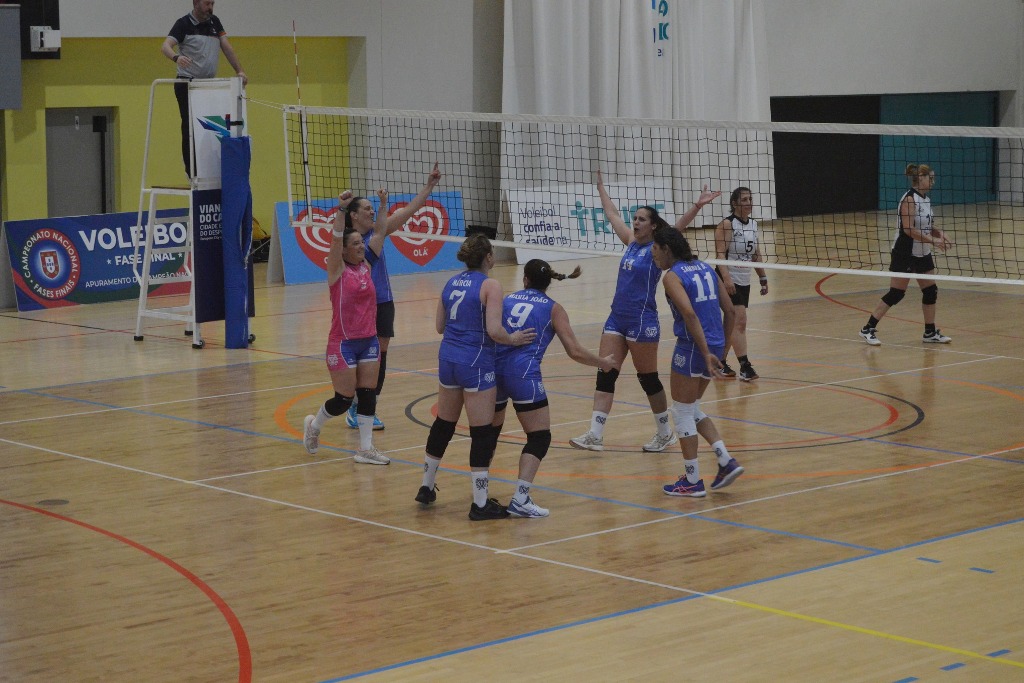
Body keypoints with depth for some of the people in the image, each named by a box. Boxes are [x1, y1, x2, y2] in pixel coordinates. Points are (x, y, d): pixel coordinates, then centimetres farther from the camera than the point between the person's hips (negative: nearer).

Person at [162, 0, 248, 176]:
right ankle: (192, 173, -5)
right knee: (190, 129, -6)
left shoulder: (214, 22, 11)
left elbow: (226, 47, 12)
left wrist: (239, 71, 1)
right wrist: (176, 57, -41)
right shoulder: (184, 24, -7)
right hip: (187, 84, -6)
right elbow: (165, 46, -19)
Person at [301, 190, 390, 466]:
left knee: (368, 395, 3)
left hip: (369, 340, 6)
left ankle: (365, 449, 8)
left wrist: (383, 205, 1)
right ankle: (313, 425, 26)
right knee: (344, 399, 0)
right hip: (343, 342, -6)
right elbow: (336, 237, -22)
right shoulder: (337, 269, -9)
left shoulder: (366, 266, 6)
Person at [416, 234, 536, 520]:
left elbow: (439, 326, 14)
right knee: (483, 432, -1)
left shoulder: (451, 284, 8)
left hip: (448, 357, 7)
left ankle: (427, 487, 33)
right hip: (476, 363, -7)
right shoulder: (490, 285, -12)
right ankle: (481, 504, 1)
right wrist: (513, 339, -2)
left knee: (443, 425, 21)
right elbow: (494, 331, -20)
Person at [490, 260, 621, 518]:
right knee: (539, 437, 1)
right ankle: (520, 499, -14)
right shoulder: (552, 308, 7)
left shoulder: (508, 299, 17)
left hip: (494, 370, 5)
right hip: (523, 374, -5)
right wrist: (604, 363, 16)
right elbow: (575, 351, 0)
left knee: (491, 430, 24)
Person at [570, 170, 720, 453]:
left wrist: (697, 205, -35)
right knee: (605, 375, 0)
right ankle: (595, 435, -1)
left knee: (648, 378, 2)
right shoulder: (631, 242, 11)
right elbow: (612, 215, 23)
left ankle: (665, 433, 18)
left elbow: (678, 226, -21)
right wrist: (601, 187, 31)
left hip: (642, 321, -7)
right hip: (617, 319, 7)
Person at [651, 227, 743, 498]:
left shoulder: (673, 276, -10)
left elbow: (690, 315, -23)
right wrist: (722, 348, 17)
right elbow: (730, 311, 12)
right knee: (692, 410, 22)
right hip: (715, 345, 8)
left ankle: (692, 481, 11)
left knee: (683, 412, 6)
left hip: (692, 348, -8)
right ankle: (727, 461, 12)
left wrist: (706, 353, -24)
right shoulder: (705, 268, 12)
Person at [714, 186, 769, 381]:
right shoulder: (726, 225, -11)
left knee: (731, 324, 12)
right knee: (740, 322, -15)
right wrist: (726, 277, -28)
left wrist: (763, 278, 17)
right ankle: (744, 366, -17)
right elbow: (720, 254, -18)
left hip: (744, 281, 8)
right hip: (729, 281, -8)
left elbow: (756, 255, 19)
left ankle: (720, 363, 22)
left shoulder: (753, 224, 12)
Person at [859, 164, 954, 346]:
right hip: (905, 254, -8)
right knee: (896, 294, -5)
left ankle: (930, 333, 19)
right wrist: (933, 241, -25)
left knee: (931, 291, 8)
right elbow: (908, 229, -26)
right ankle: (868, 329, 4)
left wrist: (939, 233, -2)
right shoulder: (909, 199, -18)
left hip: (922, 254, 8)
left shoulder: (925, 199, 8)